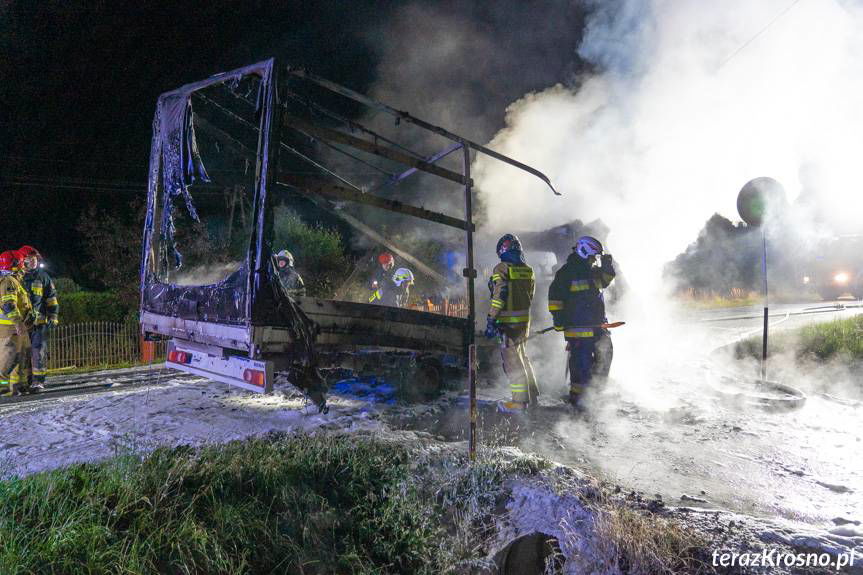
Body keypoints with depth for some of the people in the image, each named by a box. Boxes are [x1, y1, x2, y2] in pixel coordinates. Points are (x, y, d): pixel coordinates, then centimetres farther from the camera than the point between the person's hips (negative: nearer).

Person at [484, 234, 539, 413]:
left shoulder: (502, 268, -11)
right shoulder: (528, 270, 10)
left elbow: (499, 296, -17)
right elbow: (530, 296, 14)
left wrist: (491, 320, -13)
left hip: (508, 322, -7)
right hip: (525, 320, 7)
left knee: (512, 360, -2)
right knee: (522, 357, 20)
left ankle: (520, 402, 0)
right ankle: (531, 395, 29)